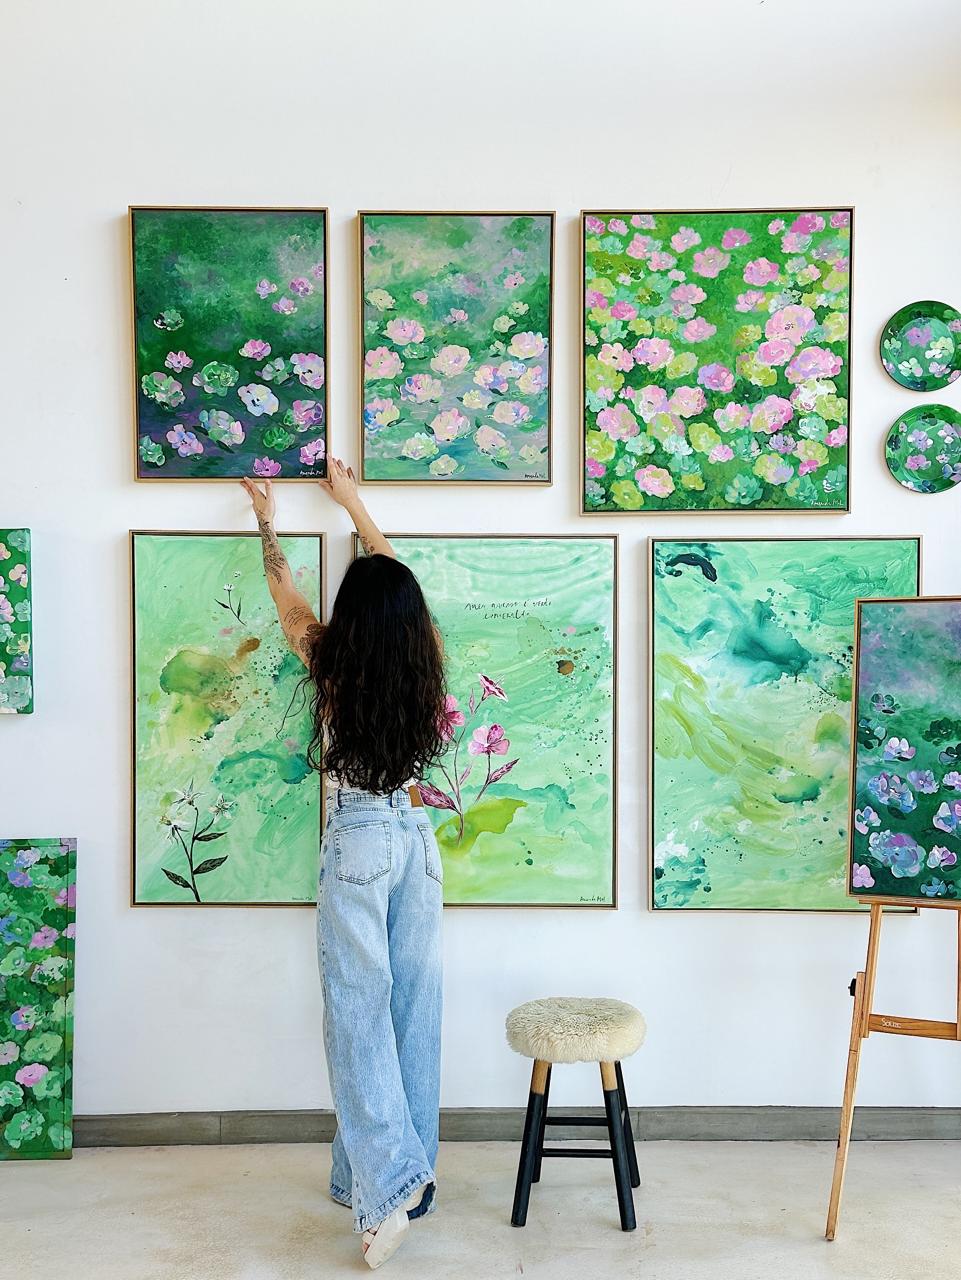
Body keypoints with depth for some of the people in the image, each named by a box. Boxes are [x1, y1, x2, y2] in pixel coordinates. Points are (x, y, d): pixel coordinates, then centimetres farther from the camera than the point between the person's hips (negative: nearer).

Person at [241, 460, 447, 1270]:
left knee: (360, 1011, -1)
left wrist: (267, 520, 26)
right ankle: (413, 1171, 21)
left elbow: (285, 593, 8)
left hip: (357, 844, -4)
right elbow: (396, 581, 16)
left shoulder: (332, 663, -10)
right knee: (415, 1007, 10)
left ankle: (387, 1182, -8)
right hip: (418, 839, 5)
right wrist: (354, 503, 30)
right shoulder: (425, 660, -2)